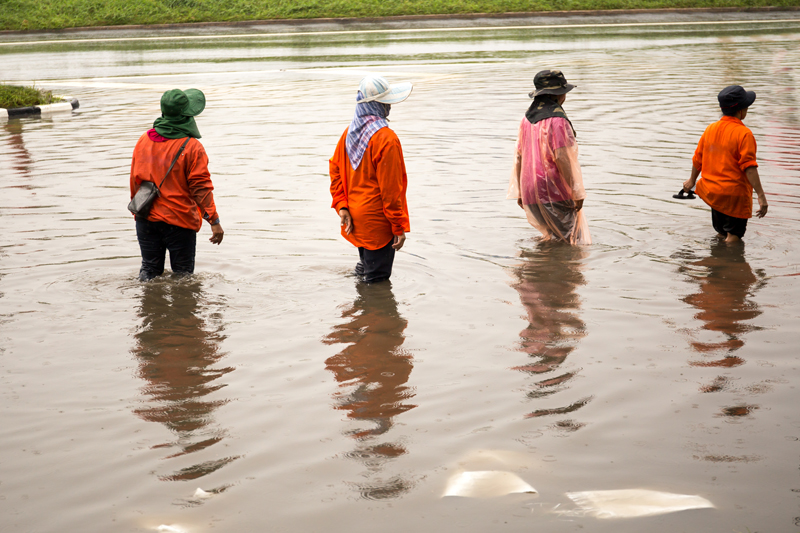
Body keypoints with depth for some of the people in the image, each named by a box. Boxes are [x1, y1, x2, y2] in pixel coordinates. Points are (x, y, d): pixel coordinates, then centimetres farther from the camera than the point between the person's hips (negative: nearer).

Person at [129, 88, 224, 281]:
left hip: (146, 219, 5)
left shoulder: (144, 140, 3)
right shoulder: (192, 147, -14)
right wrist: (214, 221, -10)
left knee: (149, 269, 14)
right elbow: (201, 188, -15)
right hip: (179, 221, -5)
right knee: (182, 274, 5)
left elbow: (134, 179, 12)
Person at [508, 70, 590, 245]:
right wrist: (577, 194, -13)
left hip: (531, 192, 8)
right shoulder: (557, 120, -14)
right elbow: (563, 159, -18)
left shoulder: (527, 119, 9)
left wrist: (520, 192, 19)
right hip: (554, 191, -8)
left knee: (552, 237, 18)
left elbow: (520, 157, 12)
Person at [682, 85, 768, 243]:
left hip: (712, 193, 7)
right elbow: (749, 167, -22)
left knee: (721, 234, 22)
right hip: (735, 195, -7)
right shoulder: (744, 133, -16)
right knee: (733, 238, -1)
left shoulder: (710, 129, 4)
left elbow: (698, 159, 13)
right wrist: (761, 195, -21)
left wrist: (692, 180, 30)